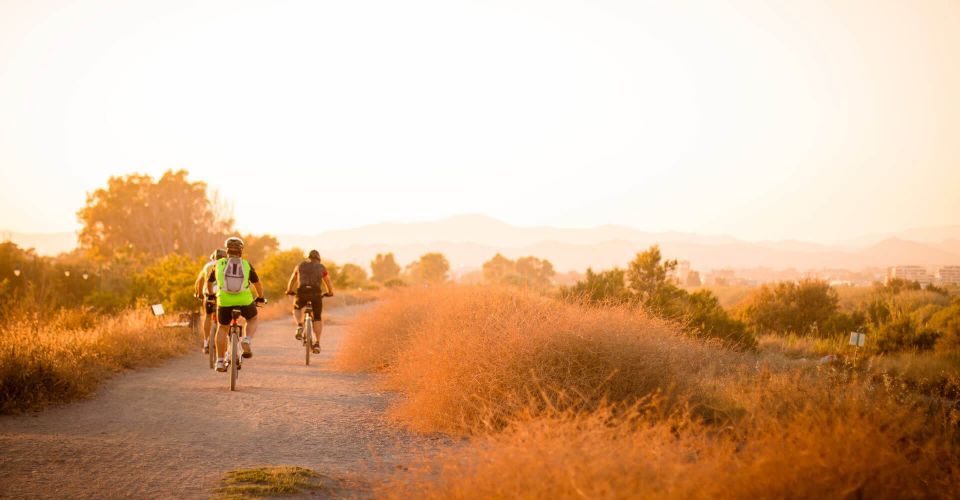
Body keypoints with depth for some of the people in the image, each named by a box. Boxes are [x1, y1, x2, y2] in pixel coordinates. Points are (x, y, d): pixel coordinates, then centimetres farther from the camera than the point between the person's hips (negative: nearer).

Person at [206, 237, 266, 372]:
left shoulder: (219, 264, 10)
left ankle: (220, 362, 17)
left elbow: (209, 282, 24)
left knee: (222, 328, 20)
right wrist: (260, 297, 36)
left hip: (224, 301, 1)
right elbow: (257, 283, 18)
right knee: (252, 320, 26)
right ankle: (246, 340, -2)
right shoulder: (246, 265, 7)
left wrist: (211, 295, 44)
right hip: (244, 300, -1)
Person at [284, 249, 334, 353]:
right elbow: (328, 282, 25)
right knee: (317, 318, 13)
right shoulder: (321, 267, 17)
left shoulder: (300, 266, 21)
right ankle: (317, 343, 2)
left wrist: (289, 291, 50)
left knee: (297, 308, 30)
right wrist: (330, 293, 43)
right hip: (316, 293, -1)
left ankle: (299, 326, 3)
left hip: (302, 292, 1)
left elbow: (292, 281, 33)